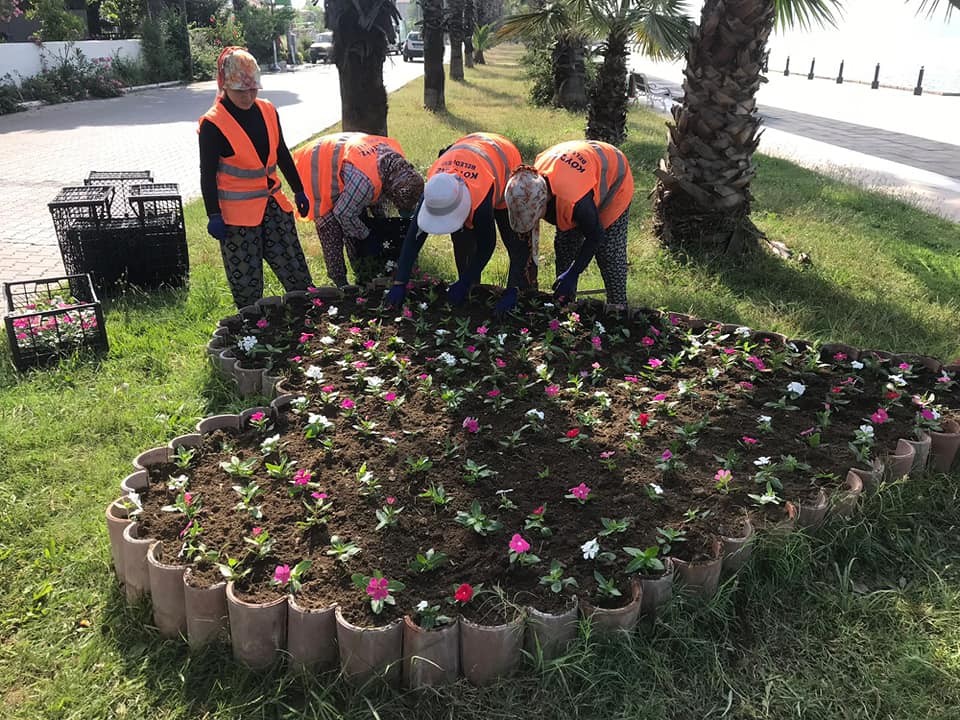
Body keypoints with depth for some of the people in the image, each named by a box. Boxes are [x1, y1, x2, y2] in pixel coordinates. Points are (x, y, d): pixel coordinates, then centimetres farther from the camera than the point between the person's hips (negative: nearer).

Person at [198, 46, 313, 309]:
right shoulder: (213, 124, -11)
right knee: (246, 285, 3)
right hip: (237, 213, -5)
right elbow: (207, 174, -10)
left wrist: (298, 191, 17)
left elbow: (283, 155, 15)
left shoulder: (268, 111, 5)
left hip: (273, 205, 5)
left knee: (296, 271, 9)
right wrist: (214, 216, -14)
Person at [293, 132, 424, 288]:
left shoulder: (397, 156, -15)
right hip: (316, 171, -9)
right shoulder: (365, 180, -41)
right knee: (332, 234, -9)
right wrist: (367, 236, -12)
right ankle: (340, 283, 4)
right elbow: (343, 213, -26)